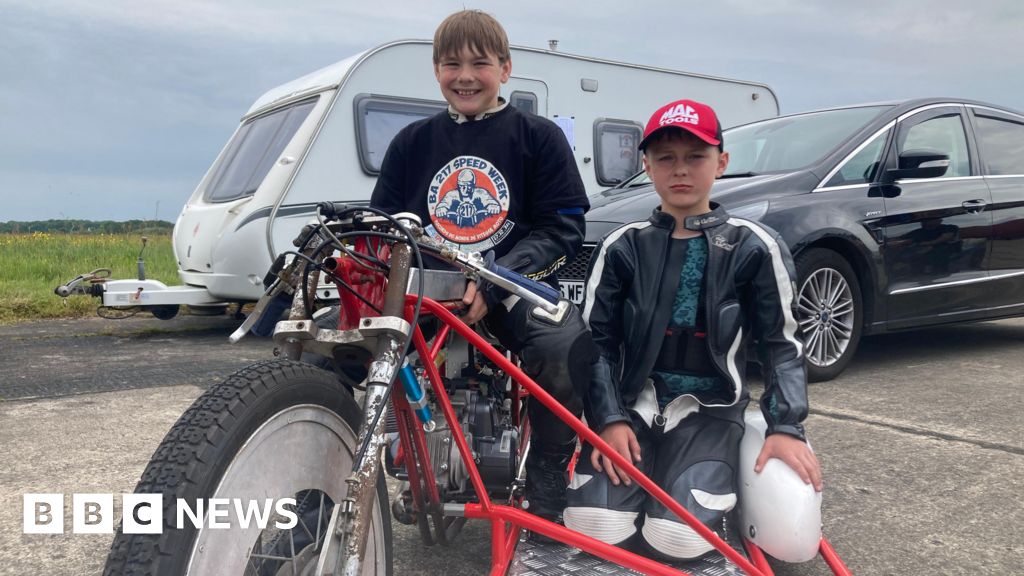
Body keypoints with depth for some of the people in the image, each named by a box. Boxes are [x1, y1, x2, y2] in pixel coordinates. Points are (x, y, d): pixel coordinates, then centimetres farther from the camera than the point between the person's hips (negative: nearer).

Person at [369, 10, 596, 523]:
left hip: (513, 287, -2)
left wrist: (490, 285, -18)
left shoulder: (539, 137, 5)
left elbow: (561, 230, -3)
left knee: (568, 347, -33)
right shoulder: (411, 143, 14)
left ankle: (546, 485, -7)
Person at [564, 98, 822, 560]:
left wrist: (785, 427, -8)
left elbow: (782, 343, 2)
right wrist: (609, 419, -10)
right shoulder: (622, 246, 0)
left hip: (709, 408, -1)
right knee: (595, 526, -18)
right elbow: (596, 340, 1)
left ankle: (705, 479, 13)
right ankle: (648, 478, 14)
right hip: (634, 401, 1)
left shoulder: (754, 247, -3)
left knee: (679, 537, -21)